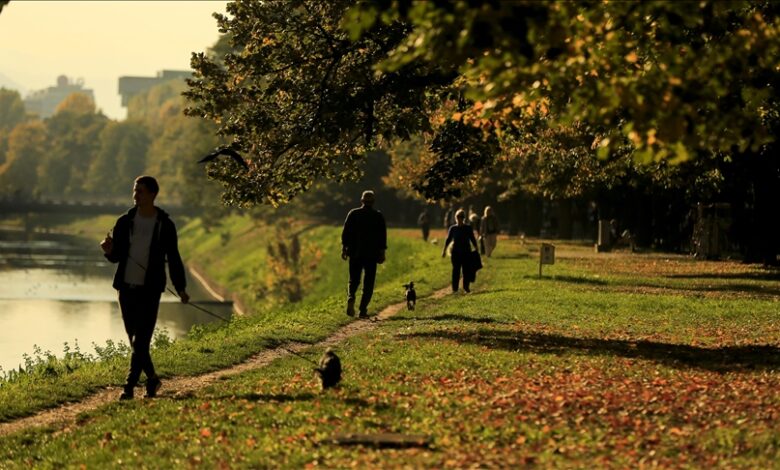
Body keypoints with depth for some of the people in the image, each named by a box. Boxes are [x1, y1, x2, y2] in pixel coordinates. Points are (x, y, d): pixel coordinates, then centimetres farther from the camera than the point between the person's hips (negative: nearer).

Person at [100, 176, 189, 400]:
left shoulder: (165, 225, -2)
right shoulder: (125, 222, 5)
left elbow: (173, 259, 4)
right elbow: (116, 256, 9)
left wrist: (180, 288, -4)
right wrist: (109, 251, -14)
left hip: (150, 290, -4)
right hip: (127, 288, 4)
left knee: (141, 340, -9)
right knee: (135, 339, 9)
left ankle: (130, 386, -10)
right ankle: (151, 379, 25)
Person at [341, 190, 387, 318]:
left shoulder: (353, 214, 2)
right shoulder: (378, 216, 0)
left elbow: (345, 232, 1)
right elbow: (382, 236, -1)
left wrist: (344, 248, 5)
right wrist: (382, 252, 2)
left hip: (355, 253, 1)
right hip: (372, 254, -1)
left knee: (354, 280, 11)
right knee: (368, 283, 5)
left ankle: (351, 297, -19)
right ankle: (363, 309, -3)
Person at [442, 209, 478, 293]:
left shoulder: (468, 228, 4)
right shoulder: (452, 228, 4)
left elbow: (472, 239, 9)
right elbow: (448, 240, 8)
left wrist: (476, 249, 5)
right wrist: (444, 250, 4)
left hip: (466, 252, 0)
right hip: (455, 252, 0)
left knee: (466, 270, 0)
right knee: (456, 270, -2)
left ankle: (466, 287, 8)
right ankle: (455, 288, 0)